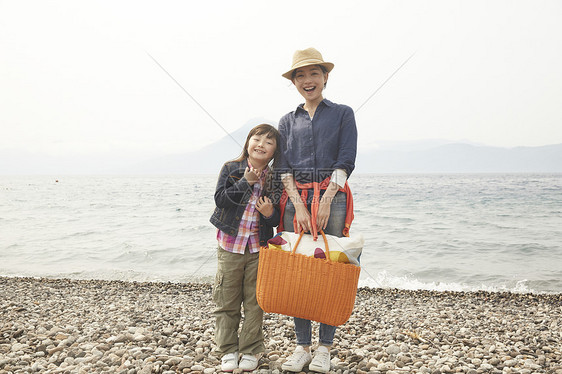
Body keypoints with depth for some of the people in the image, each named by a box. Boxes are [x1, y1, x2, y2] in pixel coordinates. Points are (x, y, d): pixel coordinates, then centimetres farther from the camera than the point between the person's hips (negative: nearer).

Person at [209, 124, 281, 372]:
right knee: (227, 301, 7)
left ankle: (251, 351, 23)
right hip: (230, 244, 0)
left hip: (259, 247, 1)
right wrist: (245, 182, -18)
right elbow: (220, 199, -12)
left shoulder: (274, 178, 0)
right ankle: (228, 350, 22)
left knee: (255, 301, 8)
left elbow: (279, 217, 4)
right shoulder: (231, 169, -1)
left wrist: (271, 213, -18)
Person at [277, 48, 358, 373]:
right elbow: (283, 167, 6)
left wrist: (325, 202, -12)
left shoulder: (343, 114, 9)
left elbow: (346, 161, -1)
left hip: (331, 196, -2)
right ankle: (302, 347, 12)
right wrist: (299, 206, -8)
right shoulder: (288, 121, 16)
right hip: (295, 199, 3)